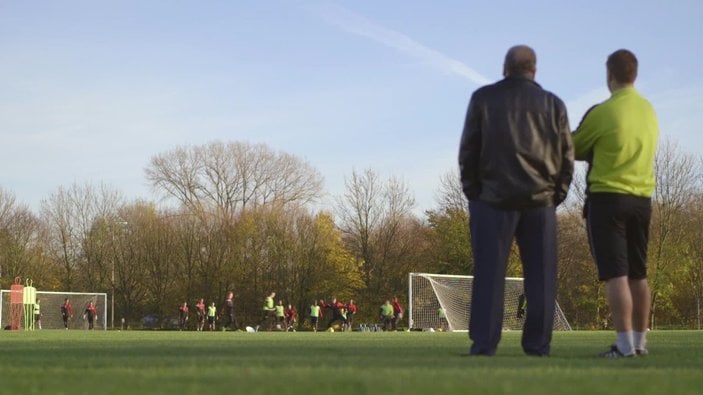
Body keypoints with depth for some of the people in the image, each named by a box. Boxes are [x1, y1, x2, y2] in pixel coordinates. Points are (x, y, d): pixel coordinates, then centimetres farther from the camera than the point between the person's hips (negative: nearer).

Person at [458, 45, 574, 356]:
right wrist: (557, 194, 12)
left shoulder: (484, 98, 5)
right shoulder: (553, 104, 9)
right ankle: (538, 343, 2)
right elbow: (567, 155, 6)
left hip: (494, 198, -1)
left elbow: (468, 149, 2)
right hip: (540, 200, 1)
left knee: (489, 272, -1)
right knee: (540, 275, 5)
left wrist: (472, 190, 8)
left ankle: (484, 342, -6)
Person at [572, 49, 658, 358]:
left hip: (607, 198, -6)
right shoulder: (649, 111, 8)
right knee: (638, 274, 12)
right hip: (642, 199, 6)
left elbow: (574, 150, 0)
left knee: (615, 274, -7)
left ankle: (625, 343, -11)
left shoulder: (602, 112, -12)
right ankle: (640, 341, 15)